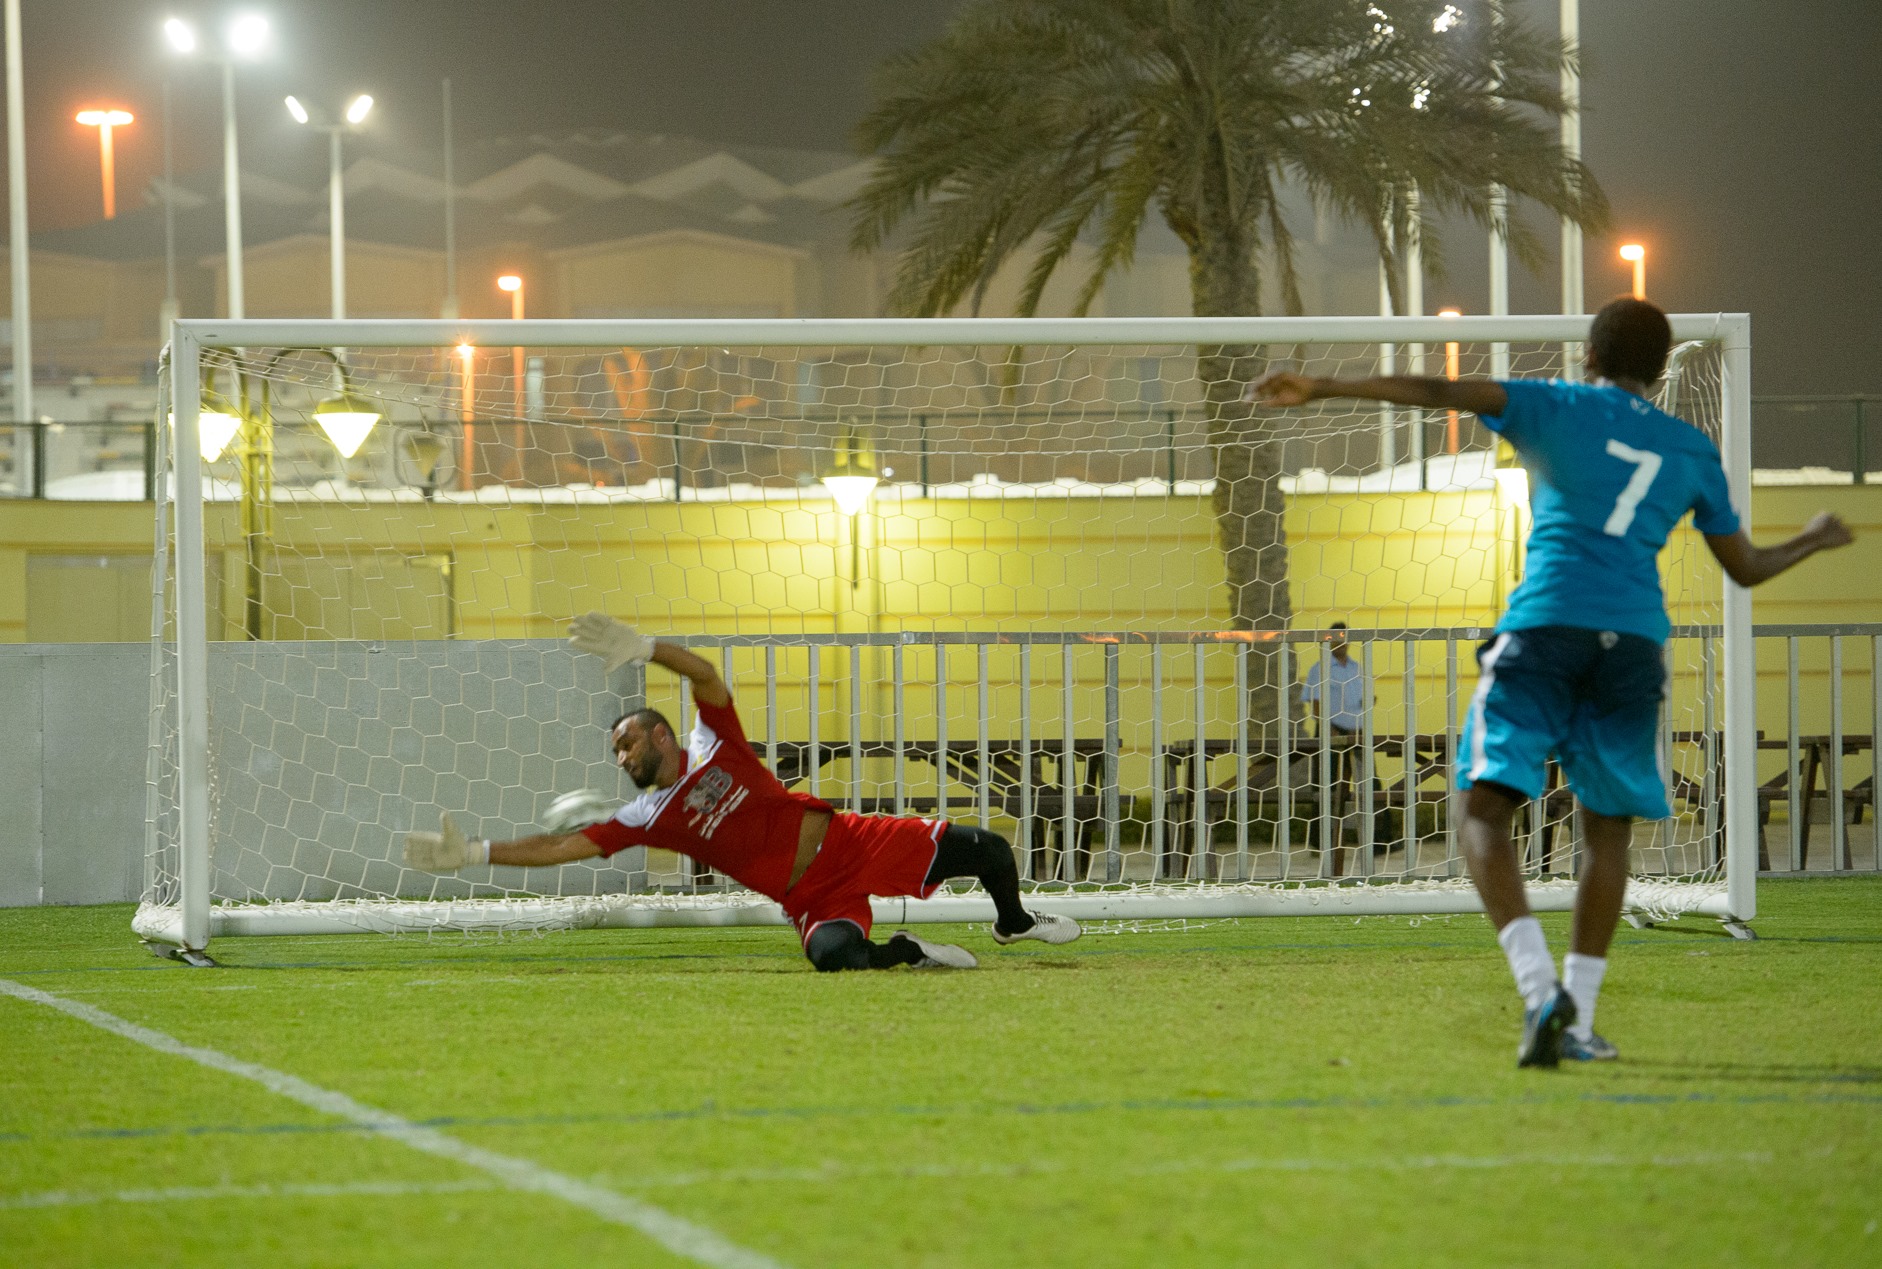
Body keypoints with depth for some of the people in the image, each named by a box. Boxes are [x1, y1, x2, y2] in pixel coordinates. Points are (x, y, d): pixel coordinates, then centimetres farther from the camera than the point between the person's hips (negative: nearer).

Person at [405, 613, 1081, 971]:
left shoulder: (713, 746, 4)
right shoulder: (645, 818, 4)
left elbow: (708, 674, -13)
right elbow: (563, 844, -2)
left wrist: (644, 648, -31)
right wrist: (473, 854, -10)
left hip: (847, 841, 1)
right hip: (812, 898, -1)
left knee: (983, 849, -5)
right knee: (834, 956, -37)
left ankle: (1013, 922, 27)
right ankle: (906, 952, -6)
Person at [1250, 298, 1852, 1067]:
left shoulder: (1556, 407, 12)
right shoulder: (1691, 451, 19)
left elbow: (1436, 392, -1)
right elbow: (1746, 568, 25)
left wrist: (1322, 389, -1)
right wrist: (1814, 541, 46)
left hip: (1546, 623, -3)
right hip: (1636, 637, 3)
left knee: (1485, 808, -5)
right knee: (1607, 828, 15)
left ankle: (1540, 990, -25)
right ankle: (1577, 1019, 8)